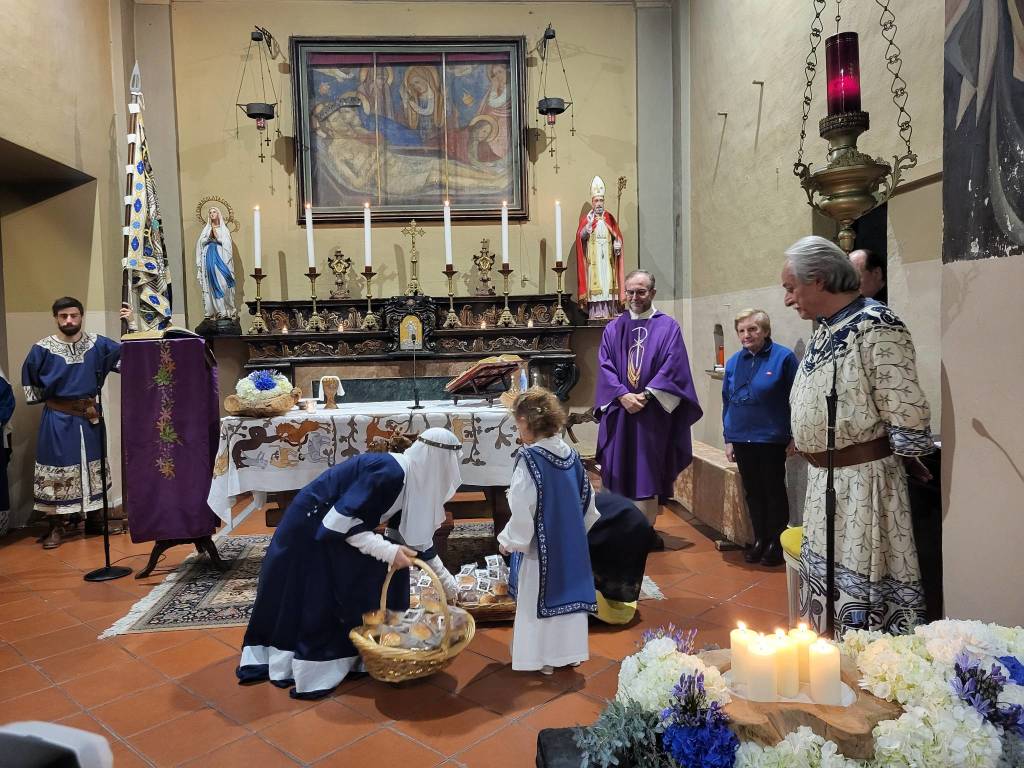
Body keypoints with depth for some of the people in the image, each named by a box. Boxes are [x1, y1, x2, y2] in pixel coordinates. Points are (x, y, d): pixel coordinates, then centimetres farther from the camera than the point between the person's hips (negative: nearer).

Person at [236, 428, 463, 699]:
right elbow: (339, 521, -29)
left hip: (326, 525, 9)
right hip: (311, 527, -9)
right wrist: (387, 550, -26)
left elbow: (414, 531, 11)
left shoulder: (409, 477, -1)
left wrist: (445, 578, 16)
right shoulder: (388, 473, -29)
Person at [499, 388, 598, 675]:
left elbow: (522, 510, -20)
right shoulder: (571, 456, -1)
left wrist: (508, 541, -6)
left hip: (539, 547, -6)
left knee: (537, 601, 10)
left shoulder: (529, 459, -21)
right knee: (568, 593, 18)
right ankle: (569, 650, 31)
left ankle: (541, 658, 23)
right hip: (572, 544, 6)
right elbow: (588, 501, 8)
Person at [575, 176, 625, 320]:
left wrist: (617, 243, -9)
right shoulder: (585, 218, 5)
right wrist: (589, 225, -25)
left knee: (608, 281, -1)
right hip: (593, 258, -3)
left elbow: (617, 235, 12)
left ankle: (610, 311, 1)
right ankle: (595, 312, -10)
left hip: (607, 257, 3)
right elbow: (580, 236, -8)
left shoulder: (610, 218, 14)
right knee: (595, 280, -9)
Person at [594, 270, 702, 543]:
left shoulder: (668, 327, 3)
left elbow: (673, 367, -7)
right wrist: (623, 395, -13)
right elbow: (605, 366, 2)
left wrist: (646, 395, -15)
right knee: (620, 471, 5)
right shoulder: (613, 328, 10)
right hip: (619, 410, 2)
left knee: (648, 472, 1)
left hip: (654, 411, -2)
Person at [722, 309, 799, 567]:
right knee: (752, 492, 13)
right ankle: (760, 540, 27)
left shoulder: (783, 357, -10)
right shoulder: (734, 362, 5)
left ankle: (776, 543, 23)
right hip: (742, 440, 5)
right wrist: (728, 439, 8)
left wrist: (795, 436, -9)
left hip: (772, 439, -4)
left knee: (774, 491, 8)